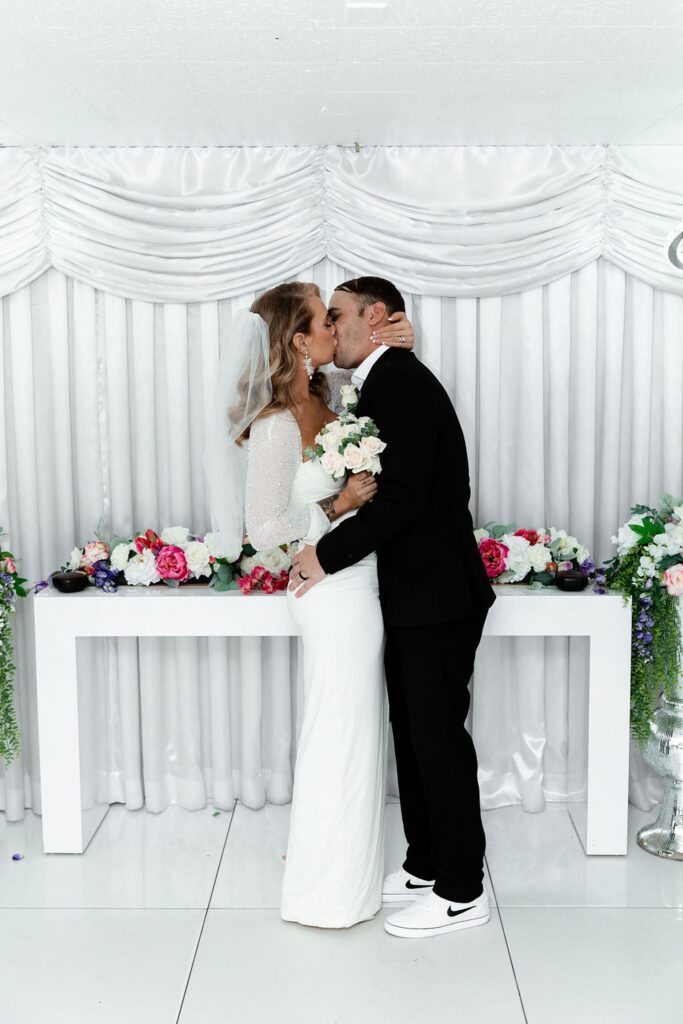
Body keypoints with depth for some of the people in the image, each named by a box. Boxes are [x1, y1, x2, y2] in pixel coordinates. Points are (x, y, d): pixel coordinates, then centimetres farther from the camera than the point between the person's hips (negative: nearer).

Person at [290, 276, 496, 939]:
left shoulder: (398, 380, -16)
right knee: (414, 730, 16)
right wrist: (327, 549, 6)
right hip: (416, 592, 10)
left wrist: (327, 554, -17)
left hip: (436, 596, -10)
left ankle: (461, 891, 15)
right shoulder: (387, 383, 15)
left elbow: (404, 497, -24)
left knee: (438, 735, 0)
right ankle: (426, 865, 31)